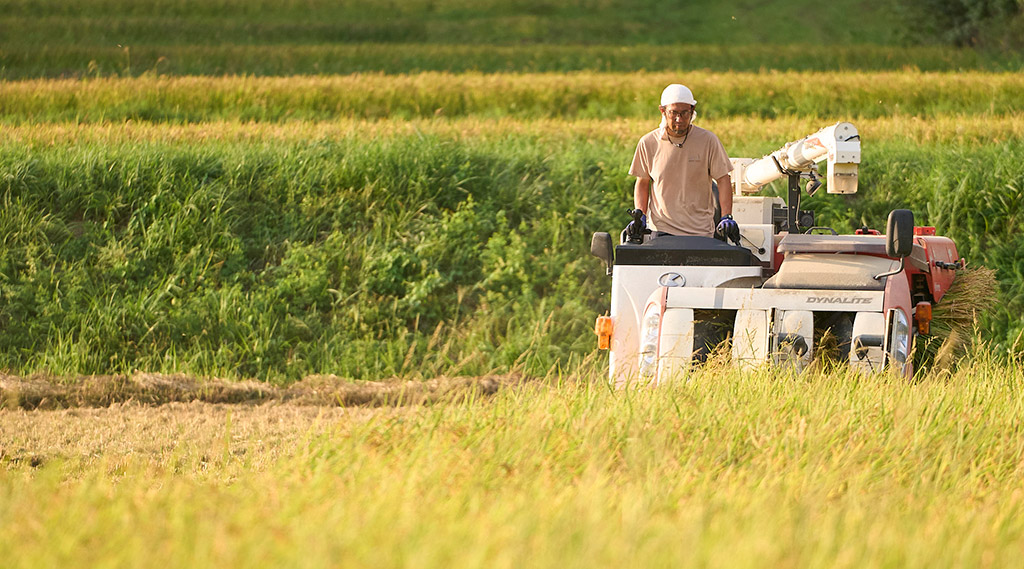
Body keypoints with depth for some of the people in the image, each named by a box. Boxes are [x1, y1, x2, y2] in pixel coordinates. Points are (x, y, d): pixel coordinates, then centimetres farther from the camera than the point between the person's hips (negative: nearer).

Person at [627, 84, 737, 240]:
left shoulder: (708, 140, 0)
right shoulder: (648, 143, 3)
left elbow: (723, 179, 4)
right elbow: (642, 183, 13)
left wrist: (726, 217, -7)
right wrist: (640, 216, 0)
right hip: (662, 229, 0)